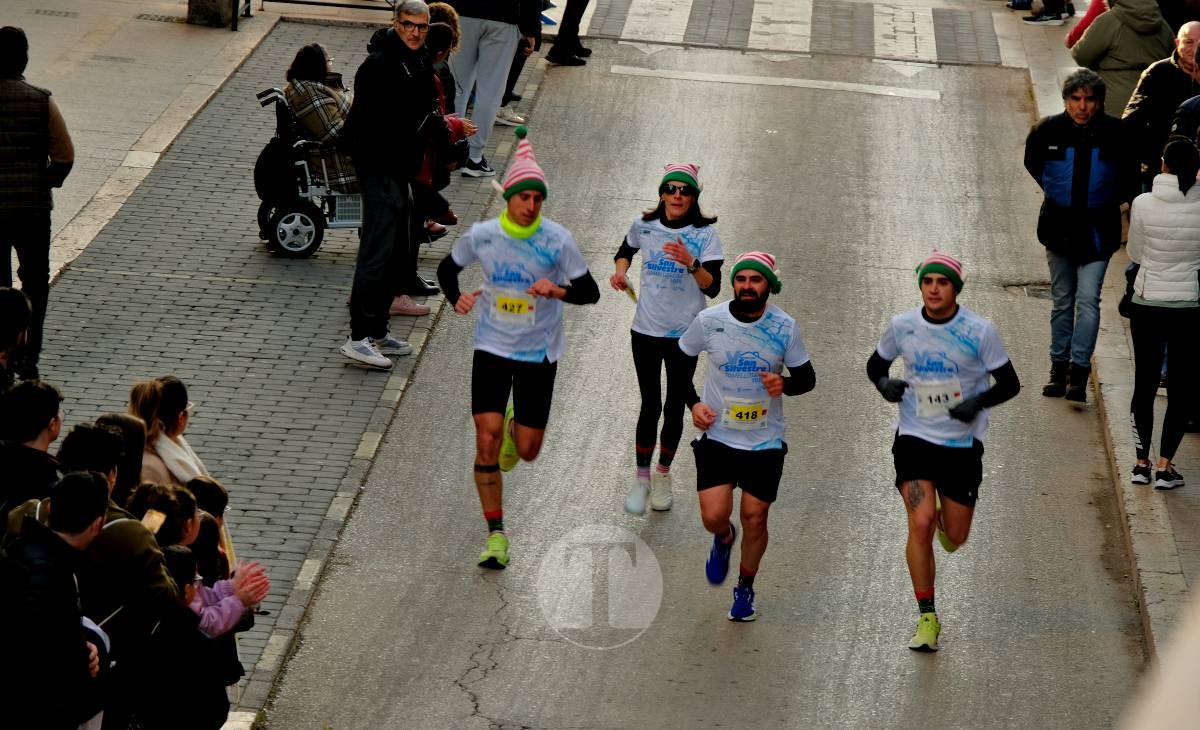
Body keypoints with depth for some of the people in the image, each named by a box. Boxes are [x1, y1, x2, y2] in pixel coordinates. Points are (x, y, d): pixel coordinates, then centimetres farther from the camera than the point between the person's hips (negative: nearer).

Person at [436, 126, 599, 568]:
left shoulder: (557, 240, -14)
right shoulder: (481, 235, -9)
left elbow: (590, 292, -8)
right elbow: (447, 269, 10)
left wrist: (557, 291, -28)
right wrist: (456, 298, -10)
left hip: (539, 353, 0)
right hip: (492, 349, 1)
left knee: (528, 451, 2)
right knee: (486, 440, -12)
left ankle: (516, 428, 43)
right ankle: (495, 536, -2)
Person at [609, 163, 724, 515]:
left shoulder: (705, 234, -10)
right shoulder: (644, 225, -2)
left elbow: (712, 288, -16)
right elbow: (625, 250, 21)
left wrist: (691, 264, -33)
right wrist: (620, 271, 1)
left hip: (685, 334, -1)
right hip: (646, 329, 1)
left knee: (674, 408, 7)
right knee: (650, 406, 0)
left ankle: (663, 474, 27)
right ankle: (641, 477, 13)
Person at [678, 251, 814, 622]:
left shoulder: (785, 327, -10)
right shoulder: (709, 320, -10)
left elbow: (807, 377, 1)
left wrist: (785, 384, -22)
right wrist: (693, 403, -6)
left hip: (765, 441, 0)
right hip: (717, 435, 0)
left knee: (754, 518, 3)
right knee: (713, 515, -10)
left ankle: (745, 588, 29)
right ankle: (723, 539, 30)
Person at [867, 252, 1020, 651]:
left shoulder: (979, 331, -9)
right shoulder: (901, 326, -4)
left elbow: (1009, 383, -2)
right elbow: (875, 364, 13)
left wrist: (979, 401, -21)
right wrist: (884, 383, -10)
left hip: (962, 443, 0)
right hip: (915, 438, 0)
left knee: (955, 537, 5)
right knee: (920, 524, -16)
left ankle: (945, 518, 45)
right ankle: (926, 617, -6)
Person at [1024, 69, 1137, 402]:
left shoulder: (1116, 134, -11)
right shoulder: (1048, 131, -7)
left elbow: (1131, 176, 6)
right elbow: (1032, 163, 15)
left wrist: (1112, 200, 4)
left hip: (1097, 230, -2)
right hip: (1059, 226, 2)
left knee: (1088, 299, -11)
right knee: (1062, 300, 12)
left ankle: (1079, 371, -10)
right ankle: (1059, 368, 22)